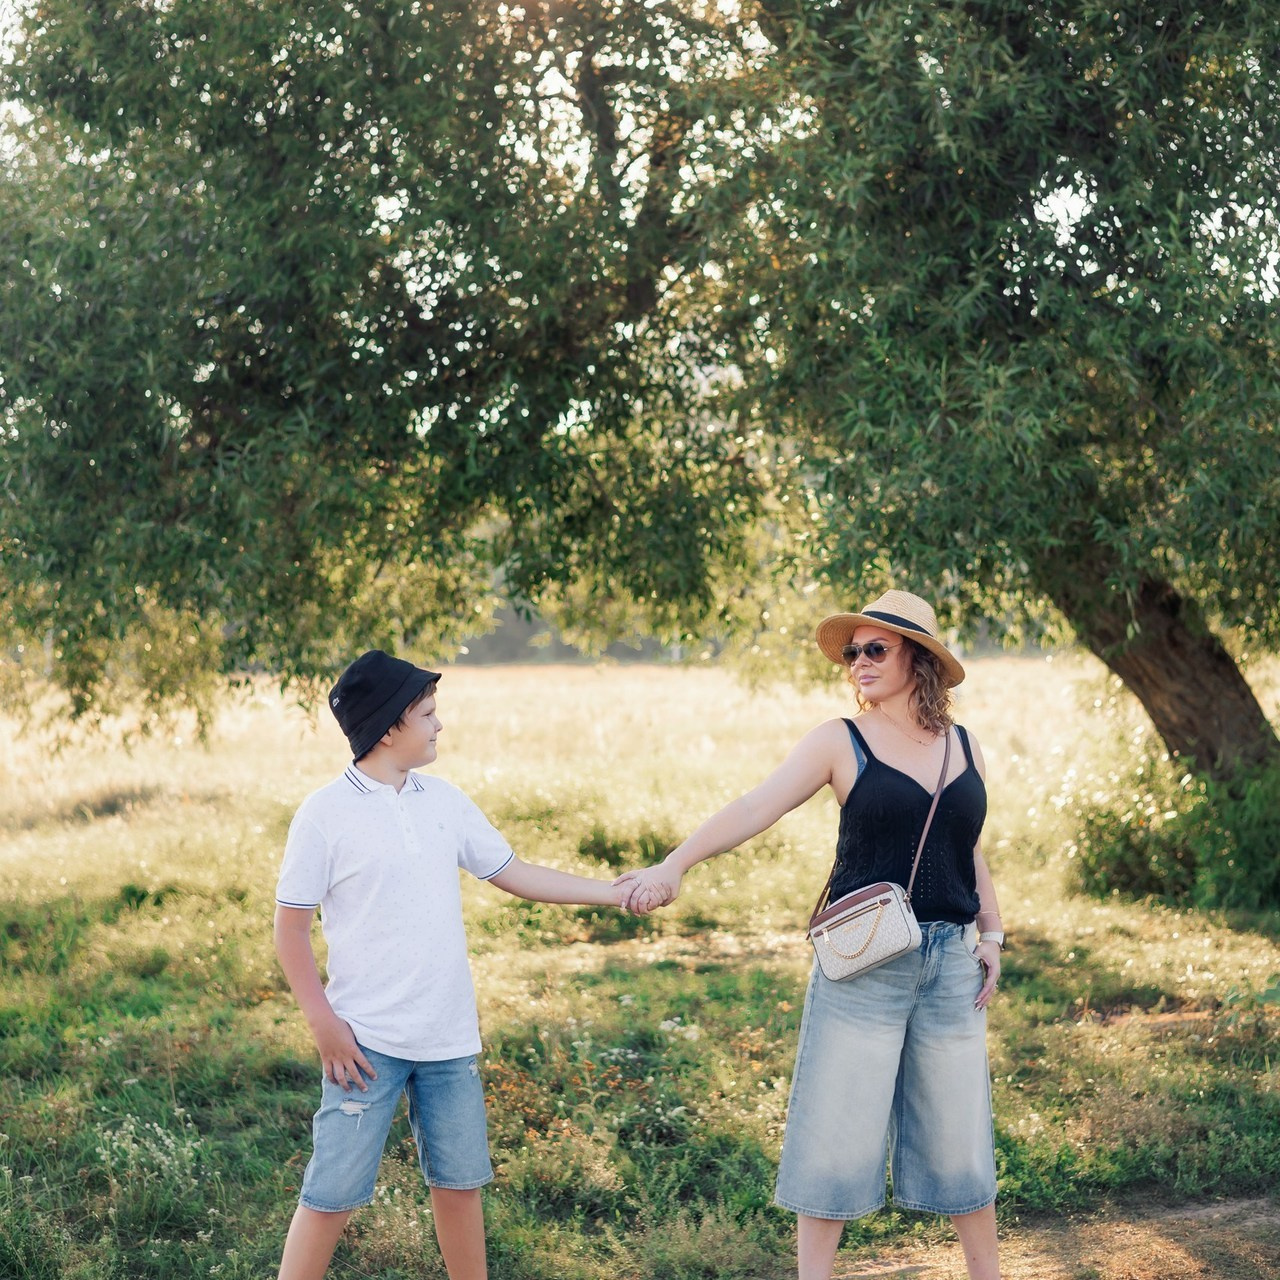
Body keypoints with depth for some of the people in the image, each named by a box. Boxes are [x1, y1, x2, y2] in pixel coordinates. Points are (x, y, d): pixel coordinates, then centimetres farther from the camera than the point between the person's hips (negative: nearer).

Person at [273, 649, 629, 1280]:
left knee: (459, 1181, 13)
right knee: (334, 1193, -3)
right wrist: (323, 1022, -12)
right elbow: (290, 927, -6)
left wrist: (618, 892, 8)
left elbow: (514, 874, 12)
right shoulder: (325, 814, -9)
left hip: (449, 1037, 5)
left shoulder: (444, 801, 6)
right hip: (366, 1039, -5)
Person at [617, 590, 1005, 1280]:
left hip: (950, 960, 3)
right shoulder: (840, 742, -3)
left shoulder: (964, 747, 9)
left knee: (960, 1127, 10)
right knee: (837, 1127, 1)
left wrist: (991, 935, 10)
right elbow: (754, 809, -14)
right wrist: (673, 866, -26)